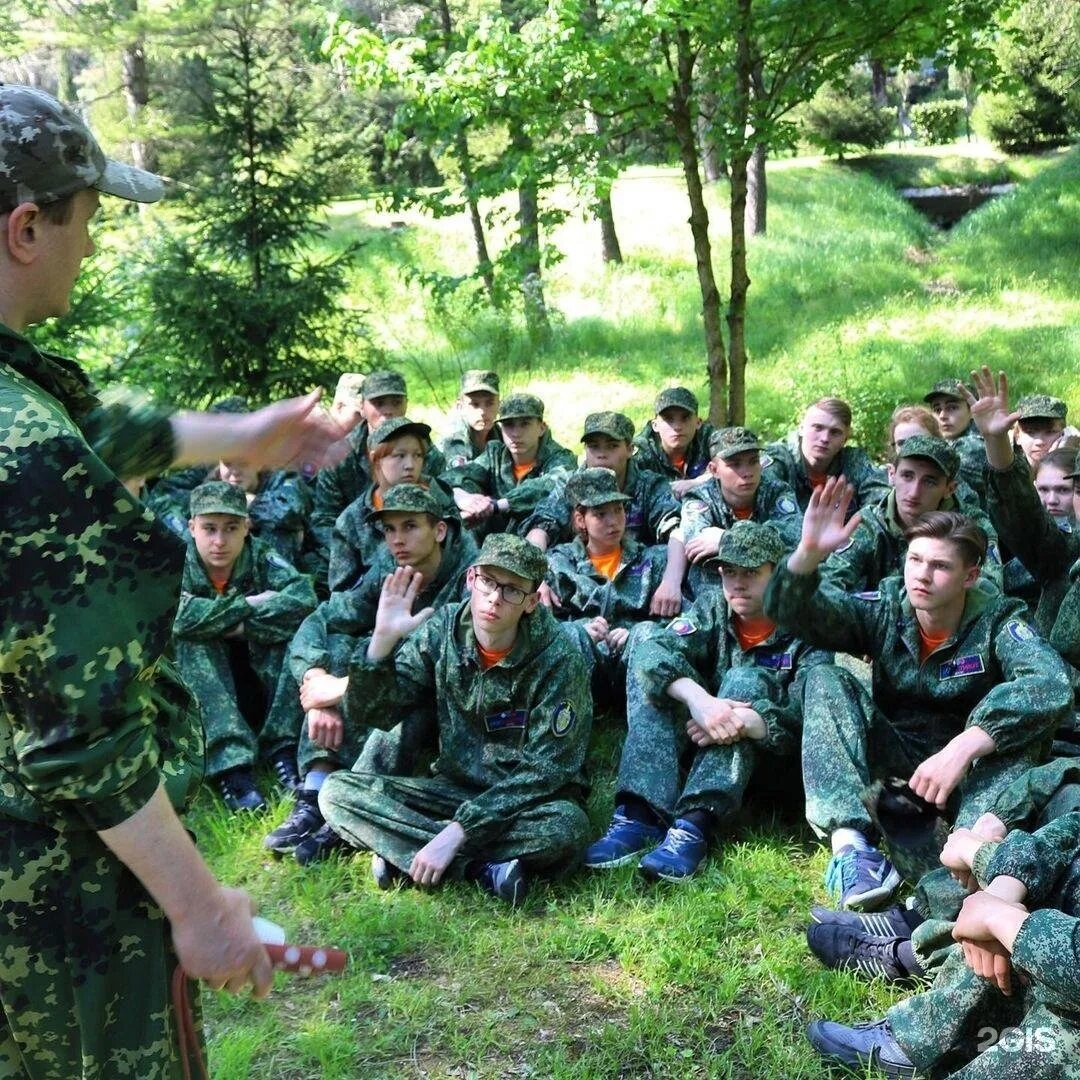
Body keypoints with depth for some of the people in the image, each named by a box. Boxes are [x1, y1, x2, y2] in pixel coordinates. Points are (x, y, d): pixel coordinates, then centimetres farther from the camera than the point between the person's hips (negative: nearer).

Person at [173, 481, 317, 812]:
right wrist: (247, 605, -27)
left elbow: (304, 597, -28)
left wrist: (241, 626, -31)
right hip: (202, 690, -1)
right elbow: (176, 615, -35)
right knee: (191, 642, -29)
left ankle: (284, 750, -25)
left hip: (267, 684, 1)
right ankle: (230, 765, -39)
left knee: (292, 632, -24)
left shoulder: (261, 557, -10)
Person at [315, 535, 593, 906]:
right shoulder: (441, 630, -7)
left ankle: (402, 853, -22)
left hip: (526, 801, -3)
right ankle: (484, 869, -23)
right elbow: (366, 711, -7)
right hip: (453, 787, 3)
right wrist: (382, 640, -25)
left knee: (565, 826, -37)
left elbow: (544, 770, -21)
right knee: (337, 792, -17)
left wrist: (457, 831, -28)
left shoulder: (558, 658, -18)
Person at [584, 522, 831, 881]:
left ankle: (695, 825, -46)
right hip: (692, 741, 3)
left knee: (745, 681, -30)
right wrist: (697, 698, -41)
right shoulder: (712, 608, -1)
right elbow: (654, 650, -22)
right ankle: (639, 814, -36)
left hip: (763, 754, -2)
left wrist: (744, 722, -42)